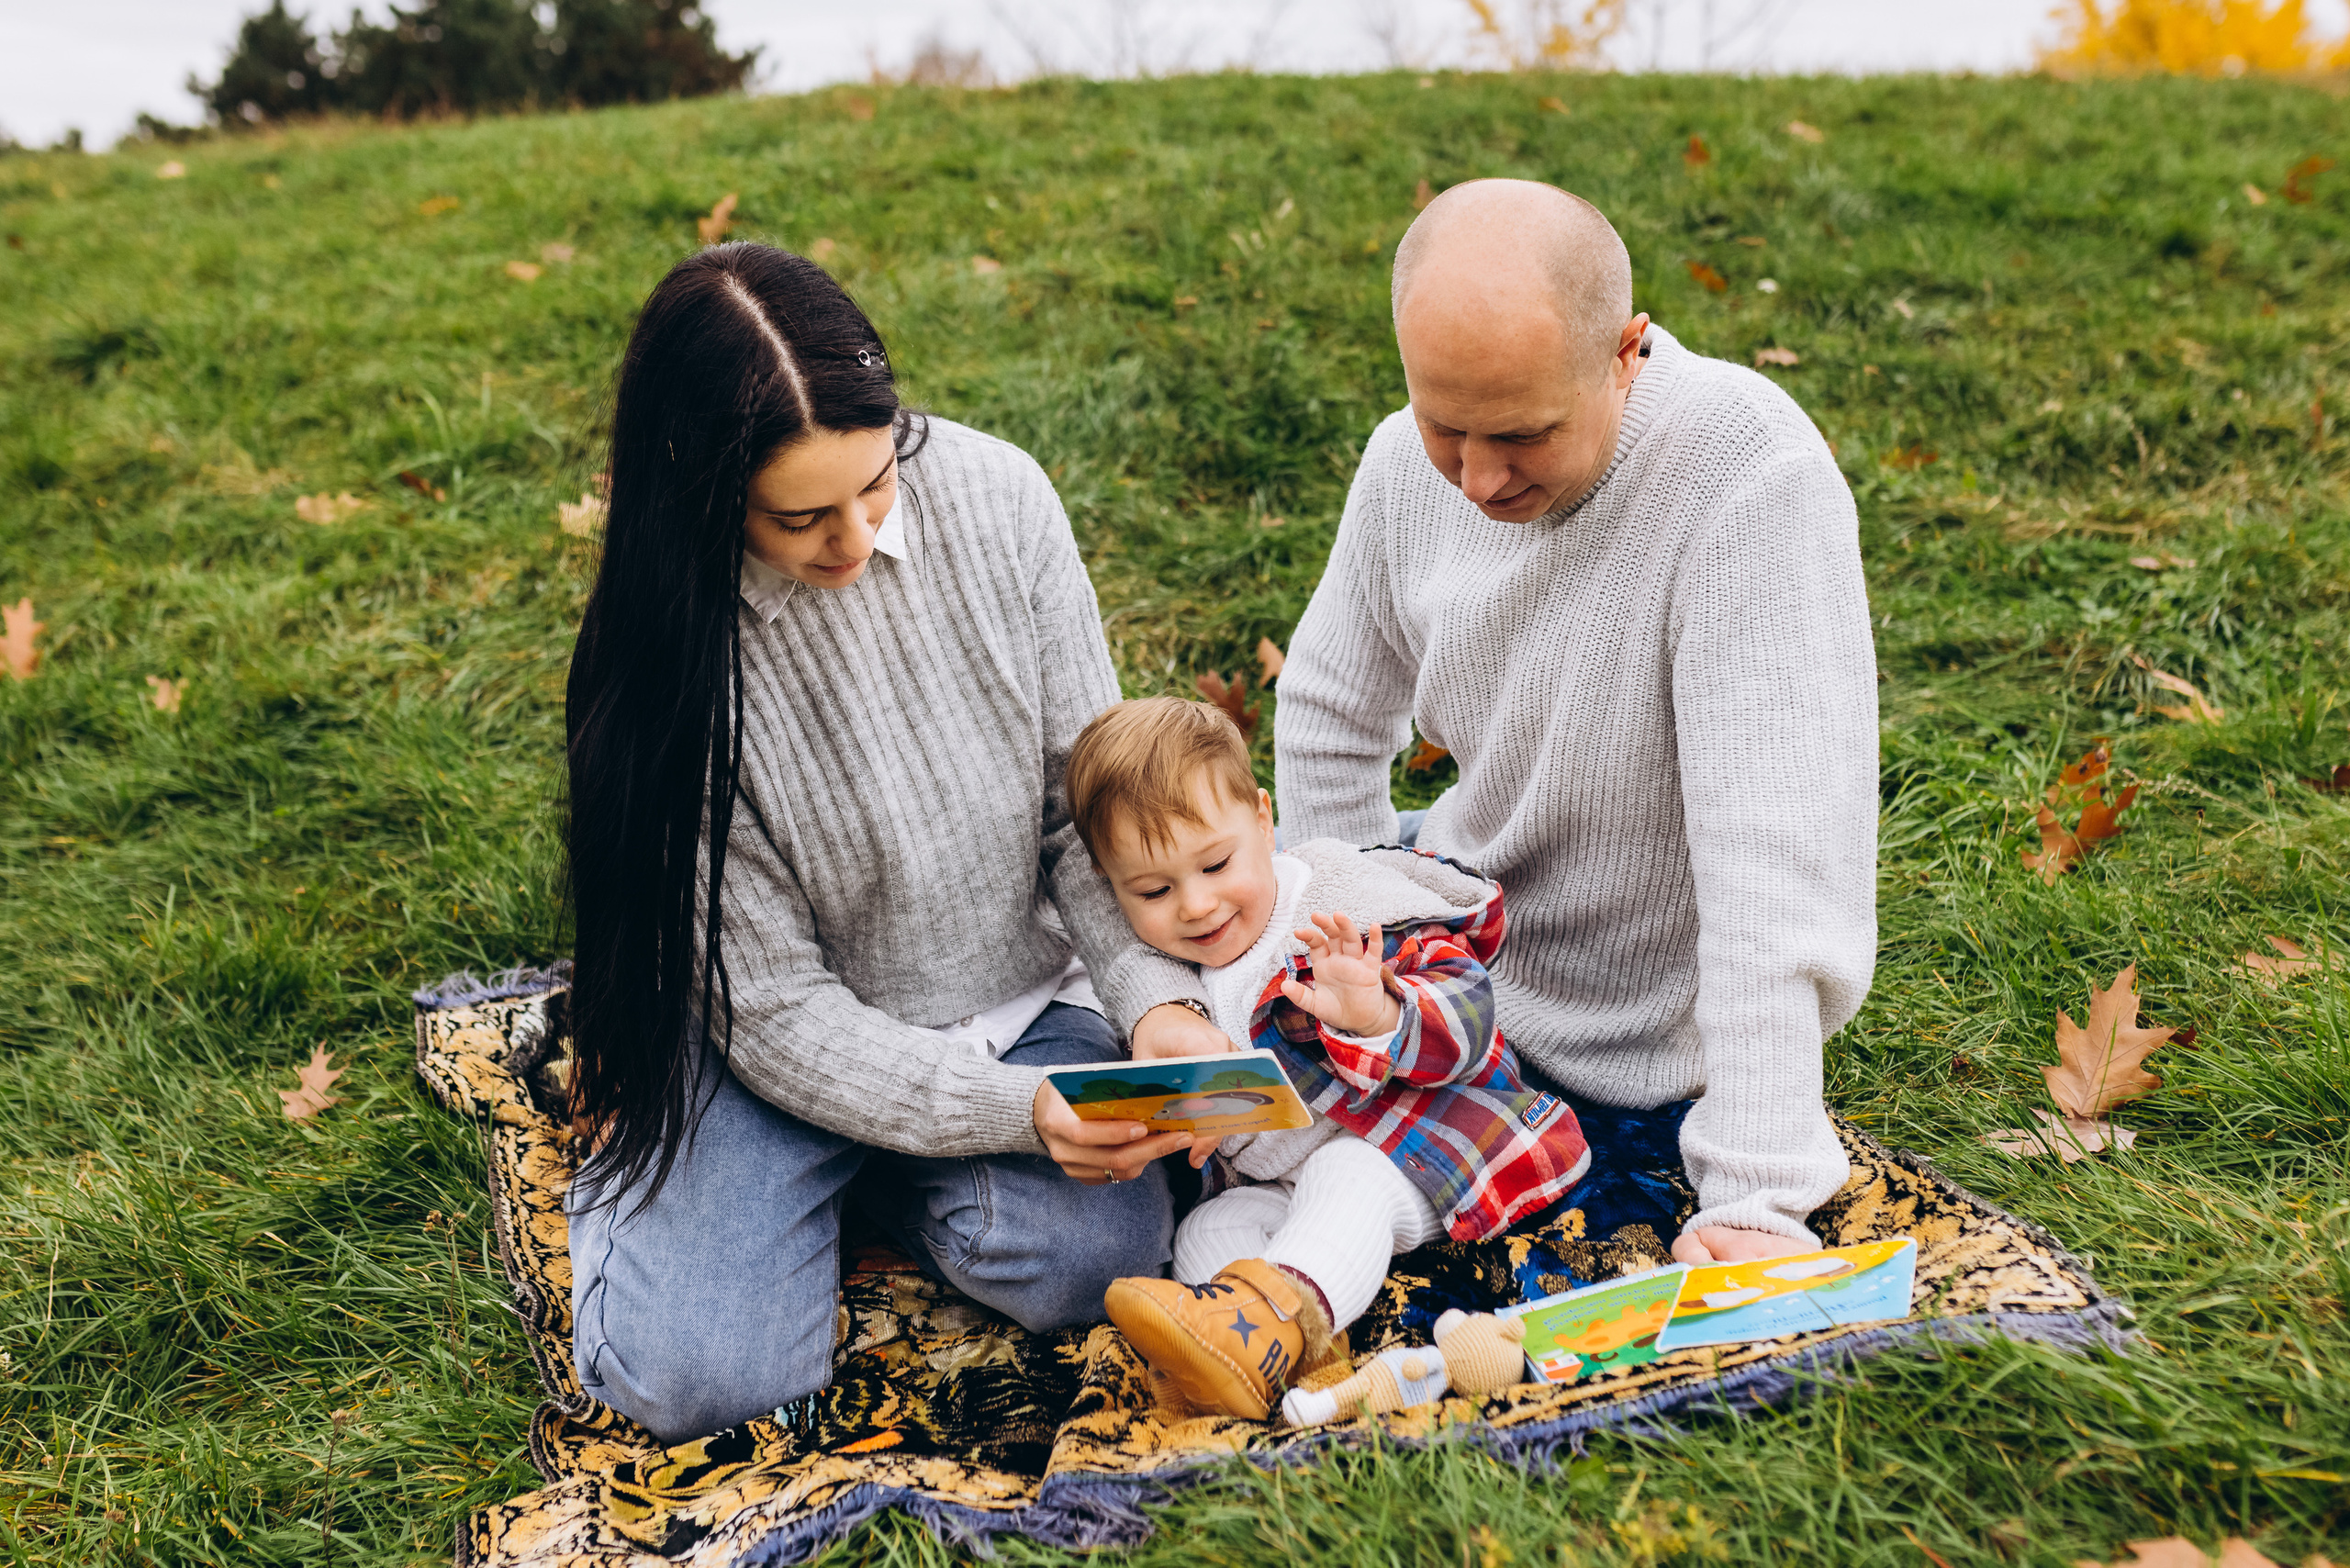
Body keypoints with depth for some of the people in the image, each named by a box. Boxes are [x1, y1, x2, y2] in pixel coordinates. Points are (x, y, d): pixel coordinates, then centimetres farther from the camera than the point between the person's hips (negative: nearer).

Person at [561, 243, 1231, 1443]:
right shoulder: (660, 657, -22)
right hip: (778, 1039, -2)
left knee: (1092, 1261, -23)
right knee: (696, 1378, -19)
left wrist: (1159, 995, -21)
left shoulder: (994, 496, -15)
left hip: (1021, 992, 3)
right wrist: (1010, 1110, -29)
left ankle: (881, 1177, 10)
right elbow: (771, 1004, -18)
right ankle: (626, 1151, 14)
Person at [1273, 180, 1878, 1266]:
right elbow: (1330, 713, 6)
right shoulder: (1412, 462, -12)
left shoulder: (1758, 479, -32)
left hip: (1640, 1047, -6)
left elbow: (1776, 862, -35)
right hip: (1466, 913, 6)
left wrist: (1756, 1197, -37)